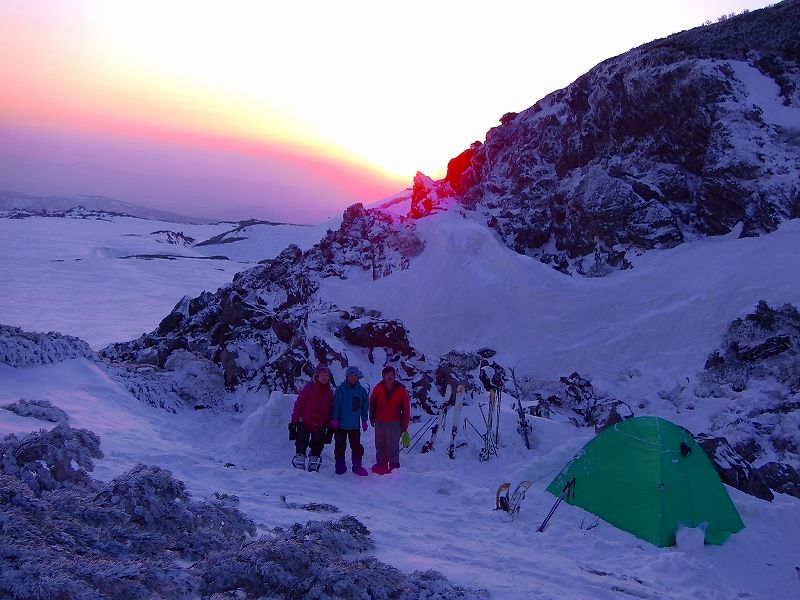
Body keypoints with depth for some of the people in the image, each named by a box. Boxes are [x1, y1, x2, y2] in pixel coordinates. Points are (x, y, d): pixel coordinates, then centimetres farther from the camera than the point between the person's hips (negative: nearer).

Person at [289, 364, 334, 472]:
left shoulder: (329, 392, 5)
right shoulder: (308, 388, -7)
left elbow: (330, 410, 11)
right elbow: (298, 403, -5)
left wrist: (330, 425, 9)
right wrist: (294, 420, -7)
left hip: (320, 424, 4)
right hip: (304, 422, -3)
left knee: (318, 444, 8)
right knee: (302, 443, 1)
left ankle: (313, 464, 21)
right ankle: (300, 463, 13)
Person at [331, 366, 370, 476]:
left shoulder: (361, 390, 3)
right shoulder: (341, 388, -4)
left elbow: (365, 407, 9)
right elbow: (336, 405, -5)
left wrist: (364, 421, 6)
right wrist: (334, 418, -9)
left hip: (354, 425, 1)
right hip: (341, 424, -1)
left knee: (356, 446, 2)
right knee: (340, 446, 6)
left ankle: (357, 466, 13)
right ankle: (340, 466, 17)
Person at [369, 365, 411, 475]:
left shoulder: (401, 389, -7)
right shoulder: (378, 388, -2)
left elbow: (406, 408, -2)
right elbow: (372, 403, 13)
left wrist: (404, 426, -2)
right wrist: (372, 418, 11)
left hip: (394, 423, -3)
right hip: (379, 422, 3)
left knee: (392, 446, -4)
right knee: (380, 445, 9)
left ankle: (394, 466, 8)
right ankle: (381, 464, 20)